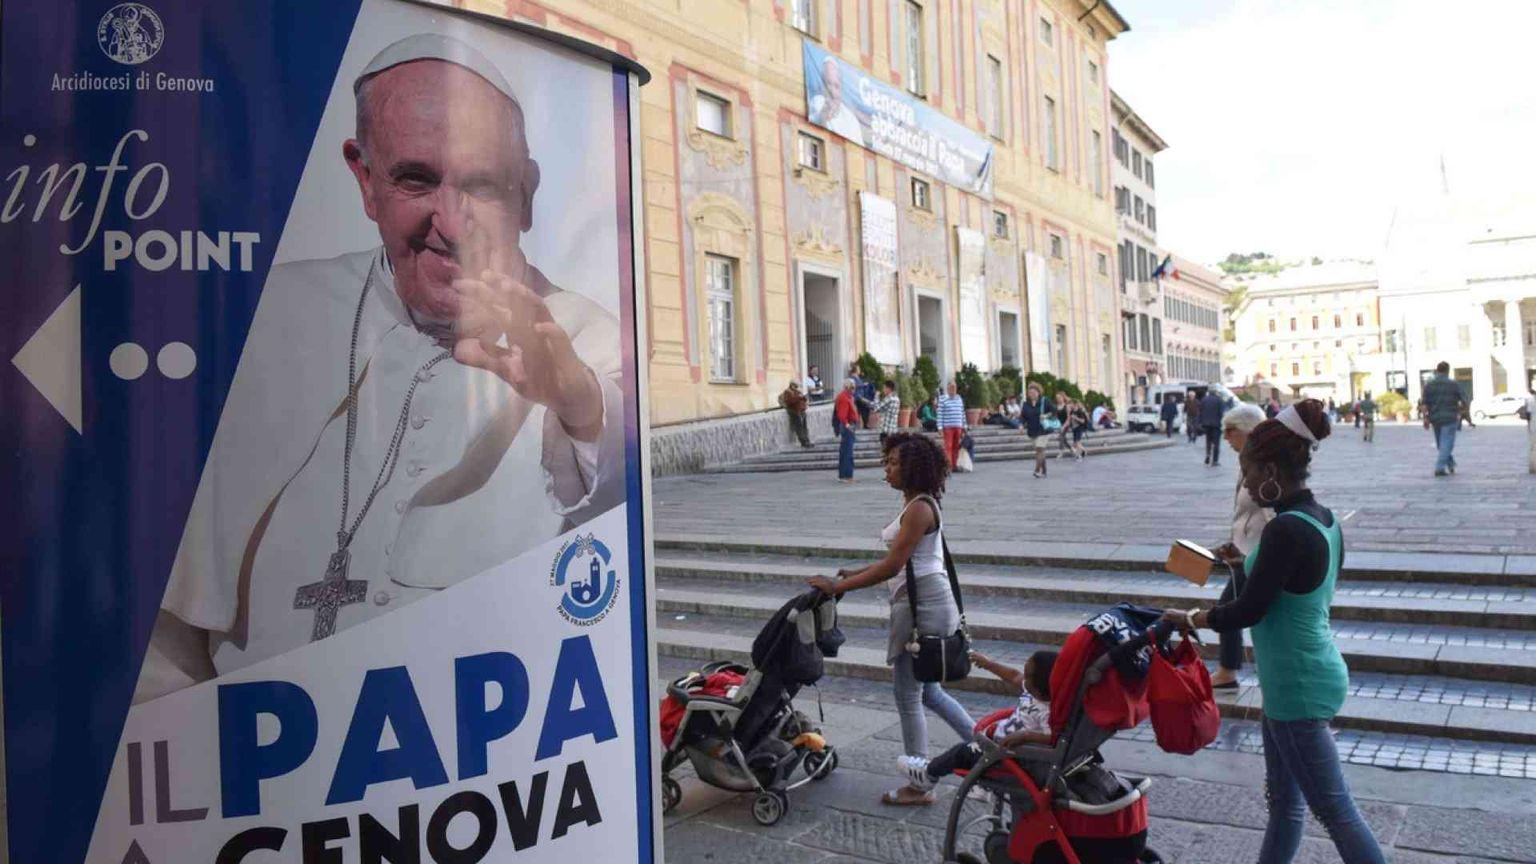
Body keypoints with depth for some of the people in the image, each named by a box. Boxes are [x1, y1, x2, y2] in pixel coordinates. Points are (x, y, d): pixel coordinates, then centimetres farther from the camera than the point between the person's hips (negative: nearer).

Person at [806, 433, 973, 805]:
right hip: (921, 603, 10)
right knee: (928, 692, 20)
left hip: (923, 605, -10)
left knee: (908, 697, 2)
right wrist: (856, 573, 11)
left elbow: (891, 567, -23)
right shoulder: (916, 503, 13)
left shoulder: (919, 508, -18)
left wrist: (837, 586, -19)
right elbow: (900, 562, 17)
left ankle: (919, 787, 14)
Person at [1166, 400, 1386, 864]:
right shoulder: (1325, 520, 5)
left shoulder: (1286, 530, -24)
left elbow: (1247, 611, -20)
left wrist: (1189, 618, -7)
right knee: (1284, 801, 21)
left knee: (1335, 809, 4)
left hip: (1297, 687, -10)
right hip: (1310, 674, 10)